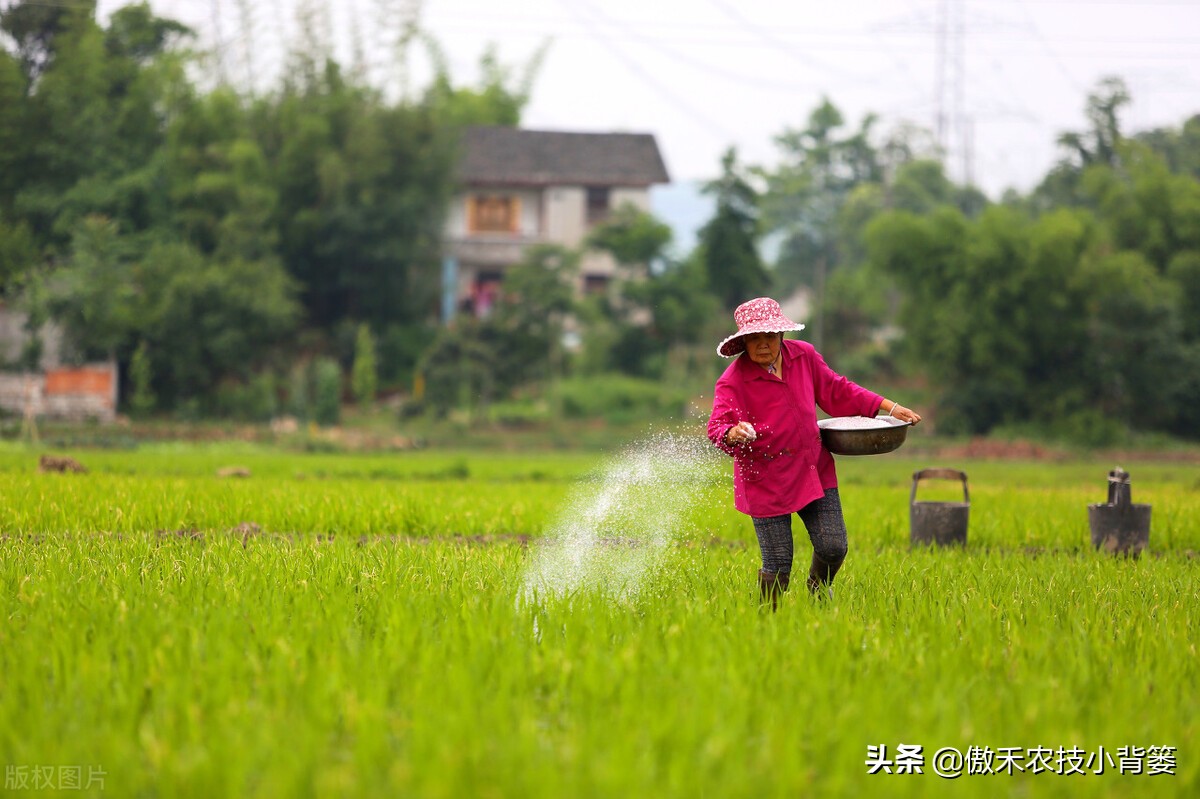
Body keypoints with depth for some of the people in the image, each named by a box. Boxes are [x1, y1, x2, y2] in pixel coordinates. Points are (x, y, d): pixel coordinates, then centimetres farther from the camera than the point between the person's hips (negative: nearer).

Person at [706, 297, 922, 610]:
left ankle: (818, 587, 36)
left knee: (833, 547, 2)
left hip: (814, 470, 5)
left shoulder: (804, 356, 0)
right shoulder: (732, 382, -15)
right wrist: (733, 434, -51)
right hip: (766, 481, -4)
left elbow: (837, 391, 13)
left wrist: (890, 408, 12)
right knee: (778, 566, -4)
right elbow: (718, 426, -27)